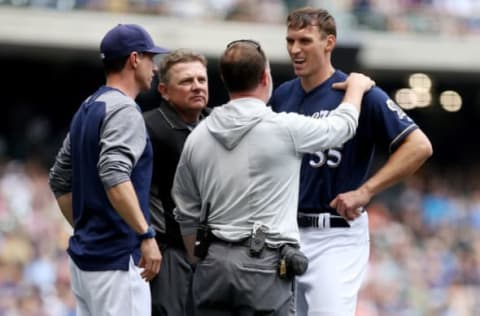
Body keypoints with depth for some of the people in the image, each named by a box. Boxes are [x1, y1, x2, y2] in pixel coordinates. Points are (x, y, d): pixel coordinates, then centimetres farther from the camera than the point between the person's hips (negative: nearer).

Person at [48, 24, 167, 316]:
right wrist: (146, 234, -28)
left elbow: (60, 182, 21)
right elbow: (114, 177, -27)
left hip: (84, 256, 10)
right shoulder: (123, 109, -12)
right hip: (116, 260, -10)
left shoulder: (87, 109, 15)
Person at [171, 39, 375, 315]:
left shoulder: (198, 137, 8)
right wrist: (356, 87, 33)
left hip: (213, 263, 5)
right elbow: (343, 125, 13)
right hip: (264, 263, -5)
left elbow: (187, 214, 15)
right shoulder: (285, 128, -7)